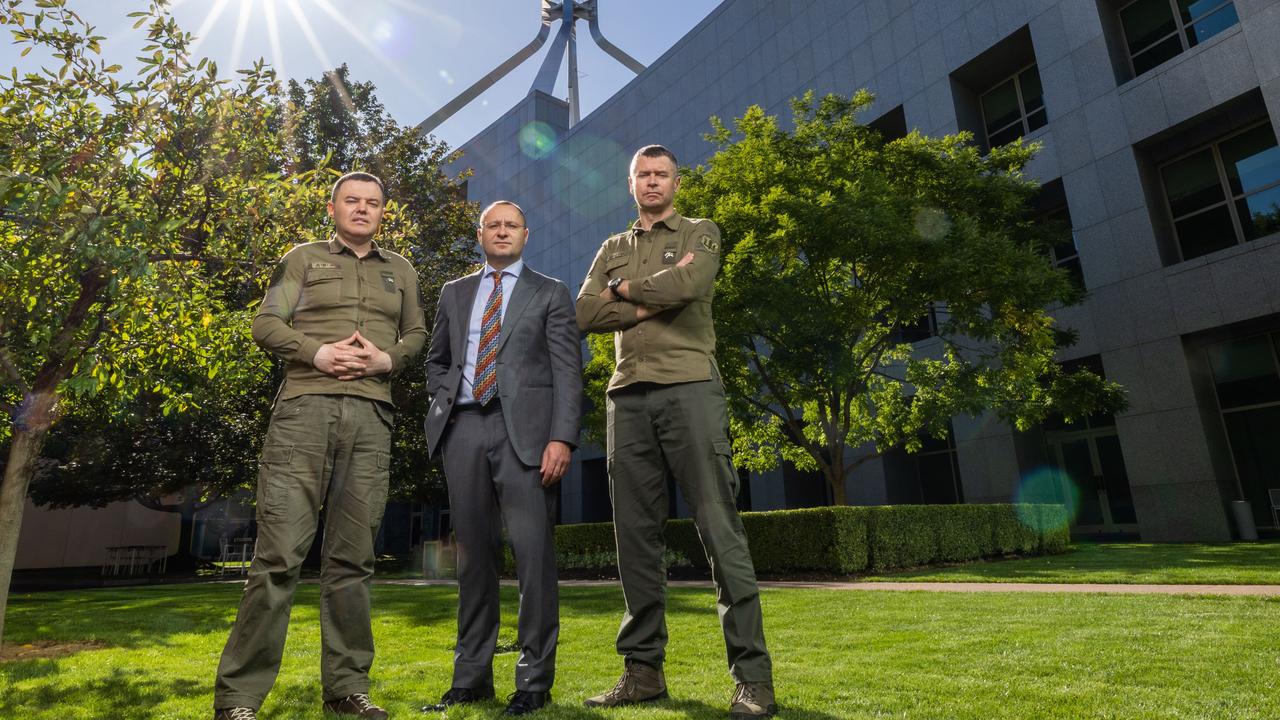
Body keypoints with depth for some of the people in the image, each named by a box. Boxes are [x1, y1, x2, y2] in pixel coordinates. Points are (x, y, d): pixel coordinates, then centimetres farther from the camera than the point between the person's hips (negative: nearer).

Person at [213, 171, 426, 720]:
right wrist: (316, 351, -11)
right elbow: (265, 323, 6)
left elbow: (417, 335, 18)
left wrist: (387, 359, -3)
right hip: (305, 407, -2)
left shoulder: (400, 271, 21)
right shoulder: (304, 258, 14)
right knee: (280, 551, -6)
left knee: (352, 556, 5)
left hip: (371, 416, 2)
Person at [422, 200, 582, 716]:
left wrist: (562, 437, -12)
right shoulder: (455, 293, 20)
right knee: (474, 552, 8)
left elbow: (567, 370, 0)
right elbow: (436, 359, 26)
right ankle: (471, 676, 18)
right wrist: (445, 400, 6)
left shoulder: (550, 292, 9)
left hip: (523, 428, -3)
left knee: (533, 551, -7)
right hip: (463, 427, 4)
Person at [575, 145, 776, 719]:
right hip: (627, 396, 4)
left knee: (720, 530, -7)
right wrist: (653, 301, -3)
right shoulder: (613, 249, 23)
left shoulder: (701, 233, 13)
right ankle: (643, 670, 13)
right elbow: (584, 313, 7)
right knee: (636, 535, 4)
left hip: (689, 387, -4)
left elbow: (689, 285, -9)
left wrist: (625, 289, 5)